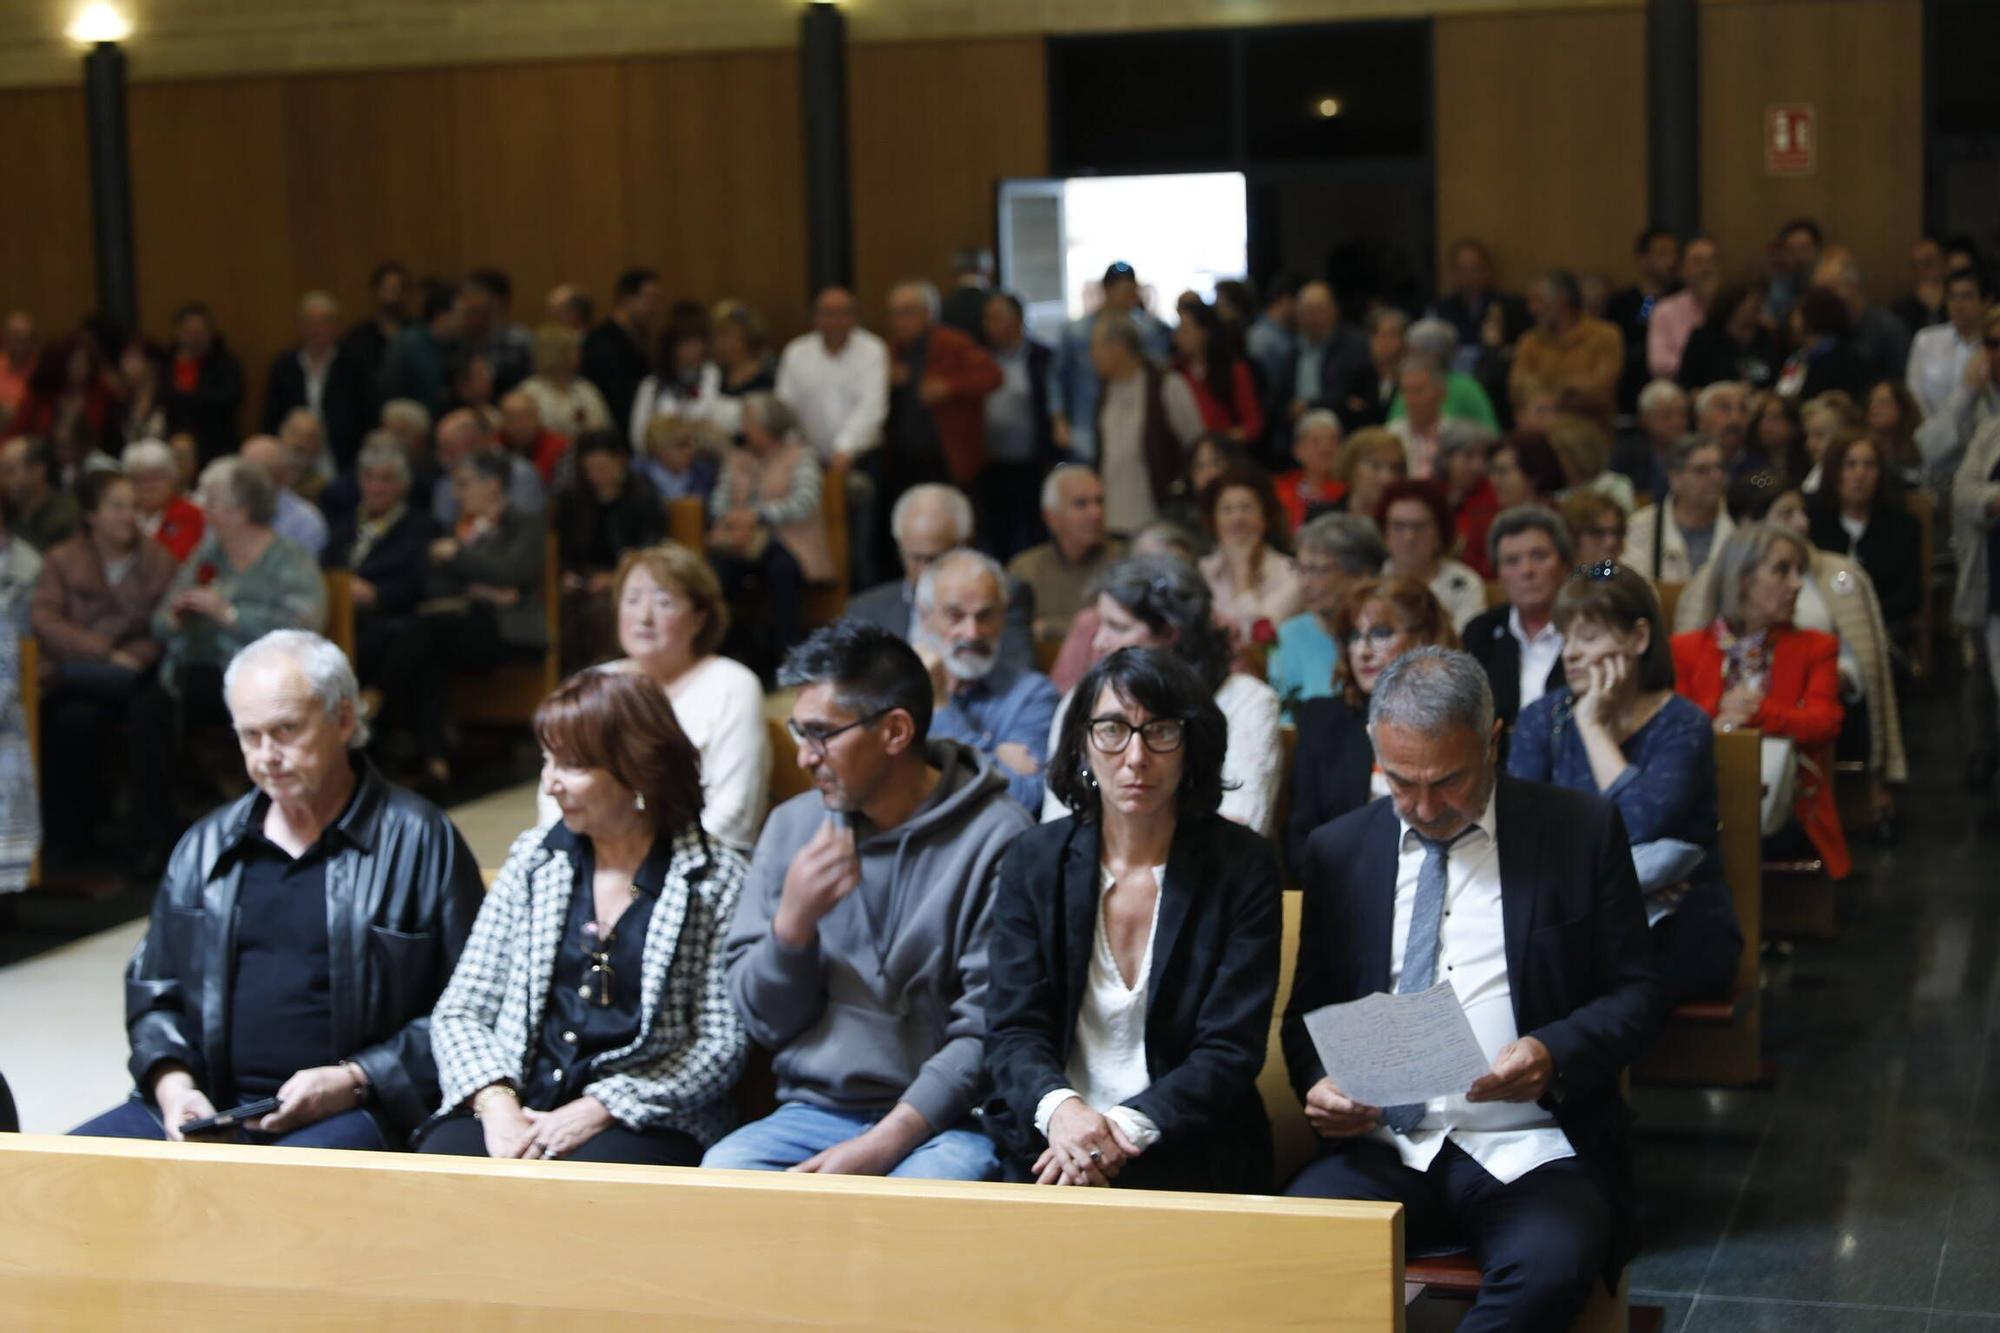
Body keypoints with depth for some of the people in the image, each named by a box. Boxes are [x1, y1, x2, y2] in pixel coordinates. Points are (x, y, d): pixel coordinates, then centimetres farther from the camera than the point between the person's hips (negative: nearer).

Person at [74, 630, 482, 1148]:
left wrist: (353, 1081, -13)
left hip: (352, 1113, -5)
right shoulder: (205, 847, 19)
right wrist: (171, 1082, 2)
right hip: (205, 1108, 6)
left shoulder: (419, 841, 3)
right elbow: (151, 989, 22)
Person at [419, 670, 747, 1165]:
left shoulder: (714, 880, 2)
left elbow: (721, 1047, -3)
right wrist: (497, 1104, -9)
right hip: (518, 1110, 4)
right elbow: (458, 1012, 11)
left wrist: (598, 1110, -14)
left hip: (642, 1123, -3)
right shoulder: (535, 857, 15)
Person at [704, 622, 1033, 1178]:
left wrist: (883, 1143, -18)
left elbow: (987, 1032, -9)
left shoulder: (995, 839, -6)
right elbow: (763, 1020, 11)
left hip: (941, 1122, -3)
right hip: (815, 1109, 4)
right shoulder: (792, 827, 10)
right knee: (719, 1173, -25)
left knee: (935, 1181, -35)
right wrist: (793, 920, -9)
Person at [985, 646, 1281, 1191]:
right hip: (1048, 1144, 1)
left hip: (1186, 1151, -1)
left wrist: (1127, 1127, -20)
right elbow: (1012, 1029, 1)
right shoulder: (1033, 861, 7)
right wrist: (1059, 1107, -21)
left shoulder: (1242, 867, 1)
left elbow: (1231, 1051, -5)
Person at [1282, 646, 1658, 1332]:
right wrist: (1316, 1082, -6)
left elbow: (1635, 992, 5)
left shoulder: (1583, 832, 3)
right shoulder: (1338, 851, 11)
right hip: (1383, 1143, 2)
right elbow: (1307, 1007, 17)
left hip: (1530, 1147, -1)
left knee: (1550, 1269, -35)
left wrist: (1556, 1052, -16)